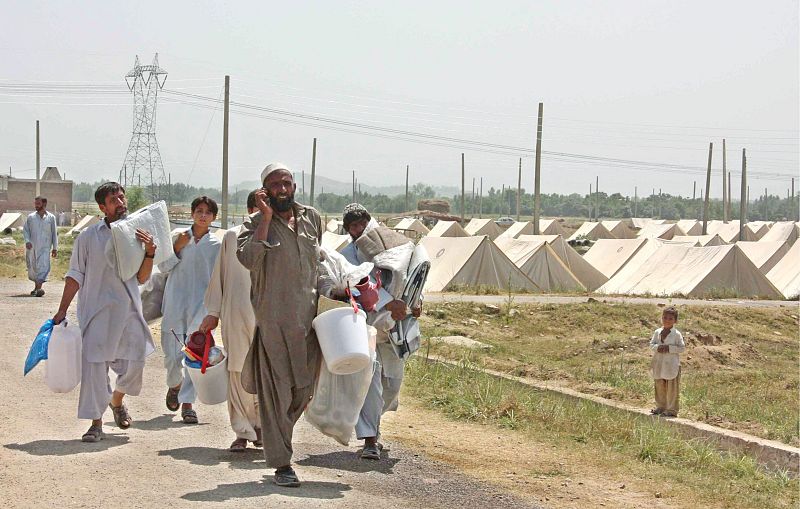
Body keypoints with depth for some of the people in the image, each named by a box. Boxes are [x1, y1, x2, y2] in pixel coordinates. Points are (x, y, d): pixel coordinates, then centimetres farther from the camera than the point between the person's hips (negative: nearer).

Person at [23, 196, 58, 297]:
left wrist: (55, 248, 5)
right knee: (32, 267, 9)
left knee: (43, 266, -16)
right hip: (32, 247, 2)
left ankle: (39, 288, -25)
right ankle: (36, 287, 26)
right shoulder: (31, 217, 6)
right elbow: (25, 230, 6)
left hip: (45, 247, -2)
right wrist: (27, 241, -11)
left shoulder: (51, 217, 4)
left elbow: (54, 233, 7)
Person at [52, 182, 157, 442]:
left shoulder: (137, 234, 7)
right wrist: (62, 310, 0)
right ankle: (96, 423, 5)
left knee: (134, 362, 3)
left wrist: (149, 253, -10)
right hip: (96, 309, -3)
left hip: (128, 309, 3)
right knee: (94, 364, -5)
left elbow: (141, 278, 7)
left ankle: (117, 401, 35)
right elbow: (75, 275, 4)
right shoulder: (89, 236, -1)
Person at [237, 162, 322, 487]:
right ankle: (282, 464, 1)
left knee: (304, 390, 11)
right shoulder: (256, 223, -2)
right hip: (274, 320, -5)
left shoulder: (312, 219, 12)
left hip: (309, 317, 5)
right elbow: (248, 258, -21)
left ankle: (276, 434, 35)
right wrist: (266, 218, -18)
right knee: (276, 392, -4)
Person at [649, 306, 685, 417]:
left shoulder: (676, 334, -6)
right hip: (659, 364, 5)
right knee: (659, 387, 13)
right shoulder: (657, 332, 7)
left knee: (672, 388, 0)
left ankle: (672, 409, 7)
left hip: (672, 365, -5)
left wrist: (669, 348, -18)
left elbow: (682, 348, -7)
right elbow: (651, 344, 8)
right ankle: (660, 407, 26)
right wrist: (657, 347, -13)